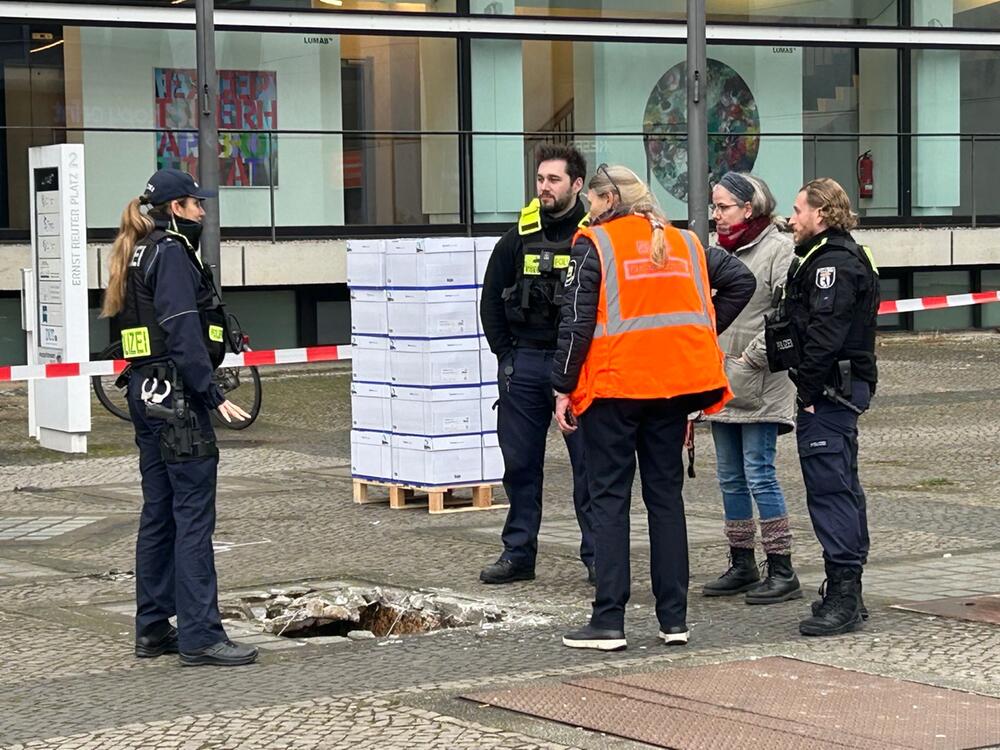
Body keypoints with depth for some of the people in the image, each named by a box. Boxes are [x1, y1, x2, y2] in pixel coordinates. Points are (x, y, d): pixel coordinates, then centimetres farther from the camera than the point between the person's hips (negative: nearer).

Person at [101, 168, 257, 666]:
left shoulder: (139, 256, 17)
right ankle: (199, 636, -9)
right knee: (194, 514, -9)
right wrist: (214, 395, -20)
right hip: (177, 396, -10)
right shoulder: (172, 254, -12)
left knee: (158, 513, 13)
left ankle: (153, 629, 17)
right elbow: (183, 334, -20)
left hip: (147, 394, 10)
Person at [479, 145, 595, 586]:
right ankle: (518, 554, 16)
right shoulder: (519, 237, 7)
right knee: (519, 463, 8)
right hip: (524, 363, 4)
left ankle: (597, 555, 8)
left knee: (589, 463, 0)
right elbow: (492, 297, 15)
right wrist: (505, 352, 8)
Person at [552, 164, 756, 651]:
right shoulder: (685, 242, 12)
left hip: (612, 386, -5)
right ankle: (674, 619, 11)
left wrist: (563, 388, -5)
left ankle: (608, 621, -3)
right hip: (674, 384, 5)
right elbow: (741, 281, 12)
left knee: (609, 498, 1)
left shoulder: (594, 244, -4)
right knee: (666, 496, 11)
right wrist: (703, 332, 14)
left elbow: (576, 320, -9)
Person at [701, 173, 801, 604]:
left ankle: (782, 571, -2)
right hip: (721, 385, 8)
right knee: (730, 477, 12)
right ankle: (741, 565, 21)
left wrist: (753, 357, -16)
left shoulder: (778, 249, -10)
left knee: (759, 474, -8)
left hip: (759, 387, -8)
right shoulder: (720, 251, 15)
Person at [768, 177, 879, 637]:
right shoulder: (830, 259, 20)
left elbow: (825, 332, -23)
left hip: (830, 393, -11)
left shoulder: (835, 264, -14)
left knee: (830, 487, -12)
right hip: (842, 390, 11)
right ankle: (846, 591, 21)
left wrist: (811, 389, -20)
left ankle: (843, 595, -13)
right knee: (842, 487, 14)